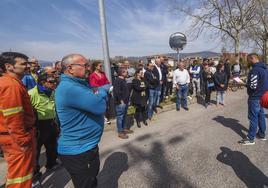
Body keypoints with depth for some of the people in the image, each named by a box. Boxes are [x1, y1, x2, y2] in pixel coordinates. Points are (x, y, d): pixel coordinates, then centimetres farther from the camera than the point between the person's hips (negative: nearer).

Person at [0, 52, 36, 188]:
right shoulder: (11, 85, -22)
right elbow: (13, 117, -26)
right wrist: (23, 140, -19)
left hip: (13, 136, 10)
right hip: (17, 138, -10)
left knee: (17, 172, 25)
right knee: (20, 174, 5)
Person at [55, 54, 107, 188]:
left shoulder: (79, 83, 7)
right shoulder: (68, 87, -27)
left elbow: (93, 97, 12)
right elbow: (100, 106, -31)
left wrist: (106, 88, -7)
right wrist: (102, 93, -10)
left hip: (87, 146, 10)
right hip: (77, 151, -10)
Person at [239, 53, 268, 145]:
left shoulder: (255, 70, -21)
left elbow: (253, 86, -24)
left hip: (255, 97, -9)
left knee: (253, 117, -2)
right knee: (261, 115, 18)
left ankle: (250, 138, 6)